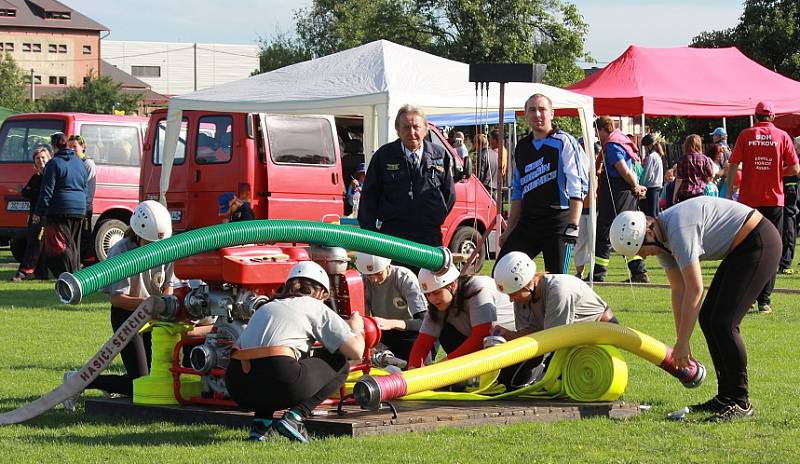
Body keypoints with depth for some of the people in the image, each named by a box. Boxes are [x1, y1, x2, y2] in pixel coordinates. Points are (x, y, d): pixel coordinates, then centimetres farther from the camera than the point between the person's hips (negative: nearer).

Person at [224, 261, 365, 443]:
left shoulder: (265, 307, 32)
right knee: (340, 364, 18)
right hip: (277, 382, -6)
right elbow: (356, 351, 8)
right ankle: (295, 416, 0)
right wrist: (356, 329, 32)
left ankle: (261, 423, 15)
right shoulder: (315, 307, 16)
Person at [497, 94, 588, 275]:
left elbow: (577, 187, -11)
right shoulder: (522, 147, 15)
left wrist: (573, 225, -19)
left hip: (557, 221, -6)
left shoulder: (564, 142, -5)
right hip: (527, 222, 6)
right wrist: (510, 229, 19)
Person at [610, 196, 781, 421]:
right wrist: (681, 344, 10)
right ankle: (725, 397, 17)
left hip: (759, 243, -10)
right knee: (707, 318, 10)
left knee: (723, 323, -14)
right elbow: (679, 291, 10)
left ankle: (741, 403, -7)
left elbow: (695, 289, -24)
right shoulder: (662, 238, 5)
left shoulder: (678, 230, -25)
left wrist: (682, 343, -19)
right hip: (739, 250, 10)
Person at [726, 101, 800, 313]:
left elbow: (733, 166, -5)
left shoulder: (745, 135, 0)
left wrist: (729, 192, 0)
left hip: (748, 200, 1)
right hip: (774, 200, -1)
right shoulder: (782, 136, 0)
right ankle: (764, 299, -3)